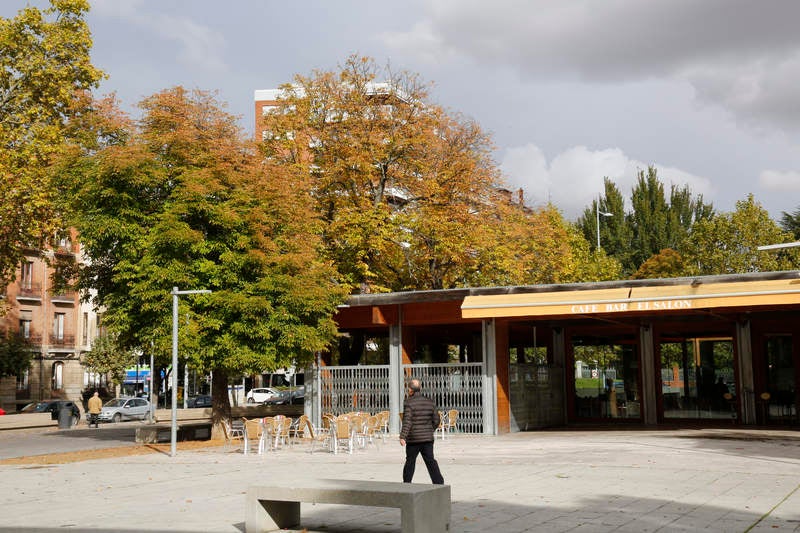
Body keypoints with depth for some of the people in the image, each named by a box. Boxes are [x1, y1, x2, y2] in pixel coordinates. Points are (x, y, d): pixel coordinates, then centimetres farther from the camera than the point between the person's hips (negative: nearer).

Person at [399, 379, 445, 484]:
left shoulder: (409, 403, -10)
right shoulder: (430, 402, 6)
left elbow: (407, 421, -18)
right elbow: (436, 420, 11)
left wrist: (402, 437, -21)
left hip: (413, 439, -4)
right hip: (428, 438, 4)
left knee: (410, 461, 9)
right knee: (430, 461, 5)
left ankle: (406, 483, 19)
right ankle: (439, 482, -5)